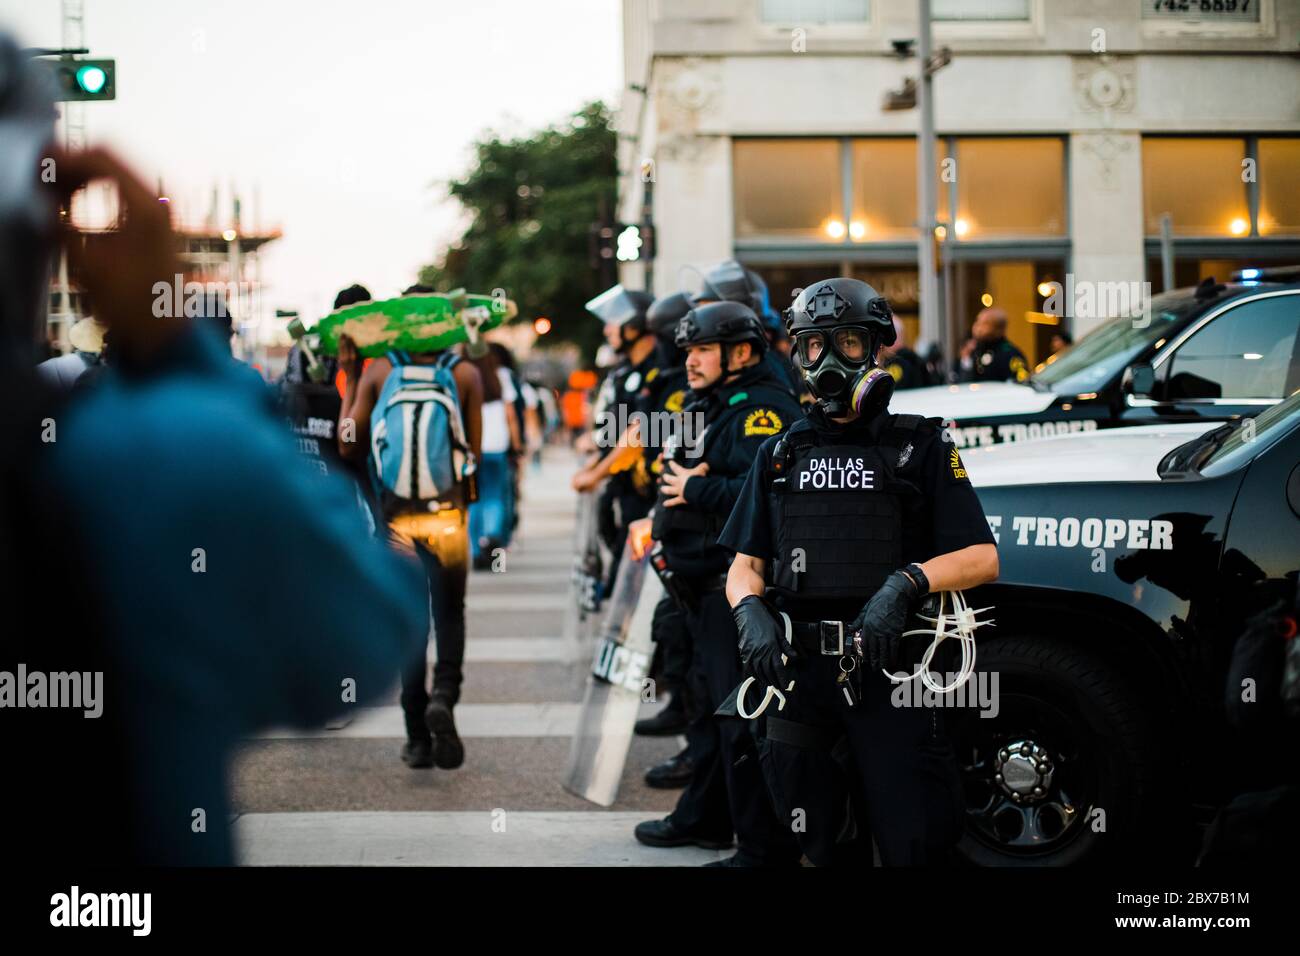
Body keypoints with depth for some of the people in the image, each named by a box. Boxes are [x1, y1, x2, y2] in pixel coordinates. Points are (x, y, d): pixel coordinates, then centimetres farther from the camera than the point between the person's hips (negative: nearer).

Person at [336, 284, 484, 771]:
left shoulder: (376, 373, -2)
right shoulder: (465, 374, -2)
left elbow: (349, 446, 1)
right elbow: (476, 449, -4)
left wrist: (349, 381, 7)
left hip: (397, 513, 1)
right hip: (448, 511, -1)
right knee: (450, 615, 12)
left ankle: (418, 736, 7)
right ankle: (444, 694, -15)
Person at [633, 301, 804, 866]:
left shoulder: (761, 410, -15)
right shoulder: (709, 408, 18)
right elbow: (675, 478, 23)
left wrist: (696, 490, -19)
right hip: (705, 587, 11)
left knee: (744, 720, -9)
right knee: (710, 705, 22)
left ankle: (766, 848, -4)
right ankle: (704, 818, 36)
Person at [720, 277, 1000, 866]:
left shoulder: (919, 447, 6)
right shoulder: (780, 454, 16)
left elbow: (982, 559, -1)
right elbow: (745, 566, 14)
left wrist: (906, 582, -19)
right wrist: (751, 613, -9)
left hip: (889, 670, -3)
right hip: (799, 670, 3)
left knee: (914, 845, -7)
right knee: (821, 850, 7)